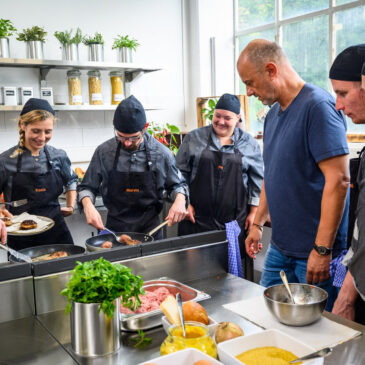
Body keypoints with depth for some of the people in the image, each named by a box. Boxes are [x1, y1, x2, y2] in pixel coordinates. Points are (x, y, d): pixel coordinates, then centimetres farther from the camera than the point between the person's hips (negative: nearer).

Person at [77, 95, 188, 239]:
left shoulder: (162, 153, -6)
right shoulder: (104, 152, -6)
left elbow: (176, 184, 9)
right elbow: (87, 187, 5)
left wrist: (180, 200, -12)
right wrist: (88, 205, -16)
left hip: (150, 228, 0)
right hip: (115, 228, 0)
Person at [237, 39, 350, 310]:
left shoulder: (318, 106, -16)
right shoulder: (274, 113, 11)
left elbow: (338, 181, -22)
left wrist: (322, 249, -22)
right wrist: (258, 223, 17)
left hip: (315, 250, -8)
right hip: (279, 246, 8)